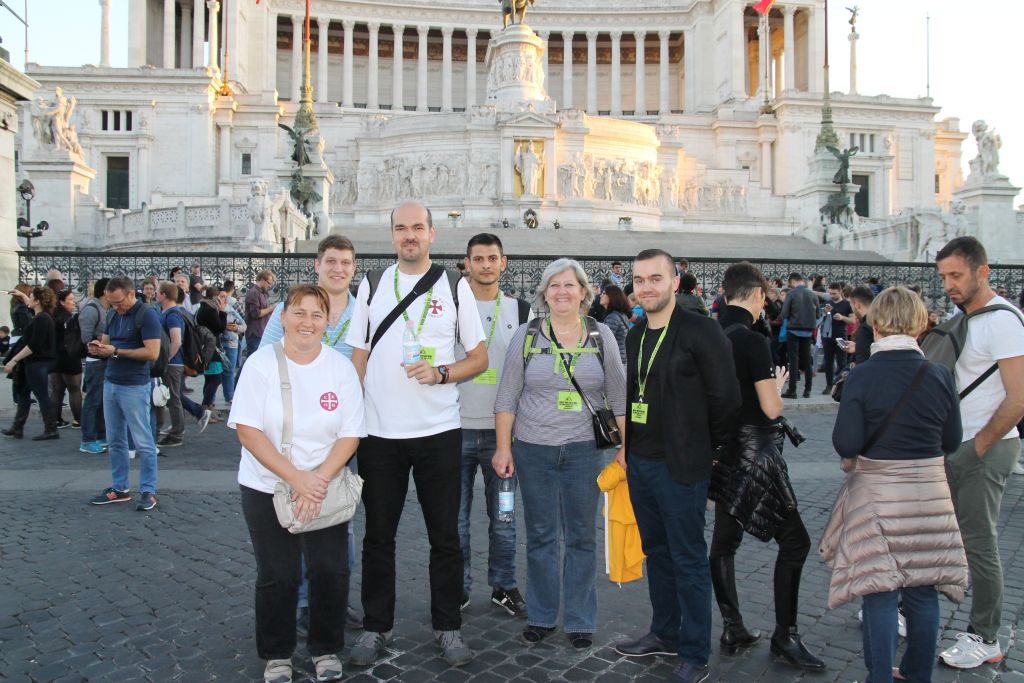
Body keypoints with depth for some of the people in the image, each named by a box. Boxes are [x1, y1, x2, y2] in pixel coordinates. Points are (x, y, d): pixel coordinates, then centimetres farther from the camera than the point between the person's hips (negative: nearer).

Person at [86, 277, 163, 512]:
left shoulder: (147, 315, -12)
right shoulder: (113, 316, 12)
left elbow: (152, 352, -19)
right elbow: (106, 344, 18)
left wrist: (116, 351, -19)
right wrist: (98, 348, -6)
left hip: (135, 387, -8)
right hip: (110, 384, 8)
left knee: (143, 443, -1)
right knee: (115, 441, 13)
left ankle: (148, 491, 6)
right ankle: (119, 488, 22)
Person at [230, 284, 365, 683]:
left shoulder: (341, 368, -4)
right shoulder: (261, 363, -8)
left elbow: (350, 435, -5)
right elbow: (247, 429, -13)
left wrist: (318, 480, -19)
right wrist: (295, 477, -21)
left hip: (325, 487, 1)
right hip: (266, 487, -1)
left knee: (331, 571, 1)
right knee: (277, 576, 4)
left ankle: (327, 650, 24)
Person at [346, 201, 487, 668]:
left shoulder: (455, 286, 2)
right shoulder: (372, 285, 7)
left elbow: (479, 358, 3)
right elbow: (358, 357, 8)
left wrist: (440, 374, -16)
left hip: (438, 431, -1)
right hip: (379, 432, 2)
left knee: (444, 537, 8)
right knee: (378, 536, 11)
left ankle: (448, 627, 23)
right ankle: (376, 627, 26)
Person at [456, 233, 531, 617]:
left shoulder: (521, 311, 6)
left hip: (502, 429, 1)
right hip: (457, 427, -1)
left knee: (503, 515, 9)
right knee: (456, 517, 7)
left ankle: (504, 586, 23)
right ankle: (458, 588, 21)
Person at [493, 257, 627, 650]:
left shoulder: (601, 336, 3)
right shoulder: (526, 337, 2)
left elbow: (619, 398, 6)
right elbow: (507, 398, 3)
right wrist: (503, 448, -2)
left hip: (584, 450, 0)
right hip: (534, 450, 0)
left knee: (582, 537, 8)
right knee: (540, 536, 9)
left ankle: (580, 621, 23)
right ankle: (541, 617, 25)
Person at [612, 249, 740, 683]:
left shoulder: (702, 332, -13)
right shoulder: (635, 336, 10)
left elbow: (725, 397, -12)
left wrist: (708, 447, -3)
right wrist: (630, 447, 14)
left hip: (681, 467, -7)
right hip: (640, 462, 7)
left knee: (689, 561, 3)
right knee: (657, 553, 18)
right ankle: (664, 634, 35)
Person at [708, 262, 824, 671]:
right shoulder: (753, 341, -17)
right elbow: (772, 408, -16)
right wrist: (777, 384, 4)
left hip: (721, 450, 8)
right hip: (754, 453, -8)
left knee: (725, 539, 14)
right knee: (794, 540, 3)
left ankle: (732, 629, 22)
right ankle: (784, 634, 8)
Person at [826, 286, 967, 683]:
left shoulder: (862, 375, -15)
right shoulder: (940, 375, -5)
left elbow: (846, 444, -17)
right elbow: (951, 442, 4)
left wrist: (853, 456, 5)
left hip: (878, 495, -3)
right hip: (930, 494, 4)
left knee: (880, 593, 6)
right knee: (922, 590, 16)